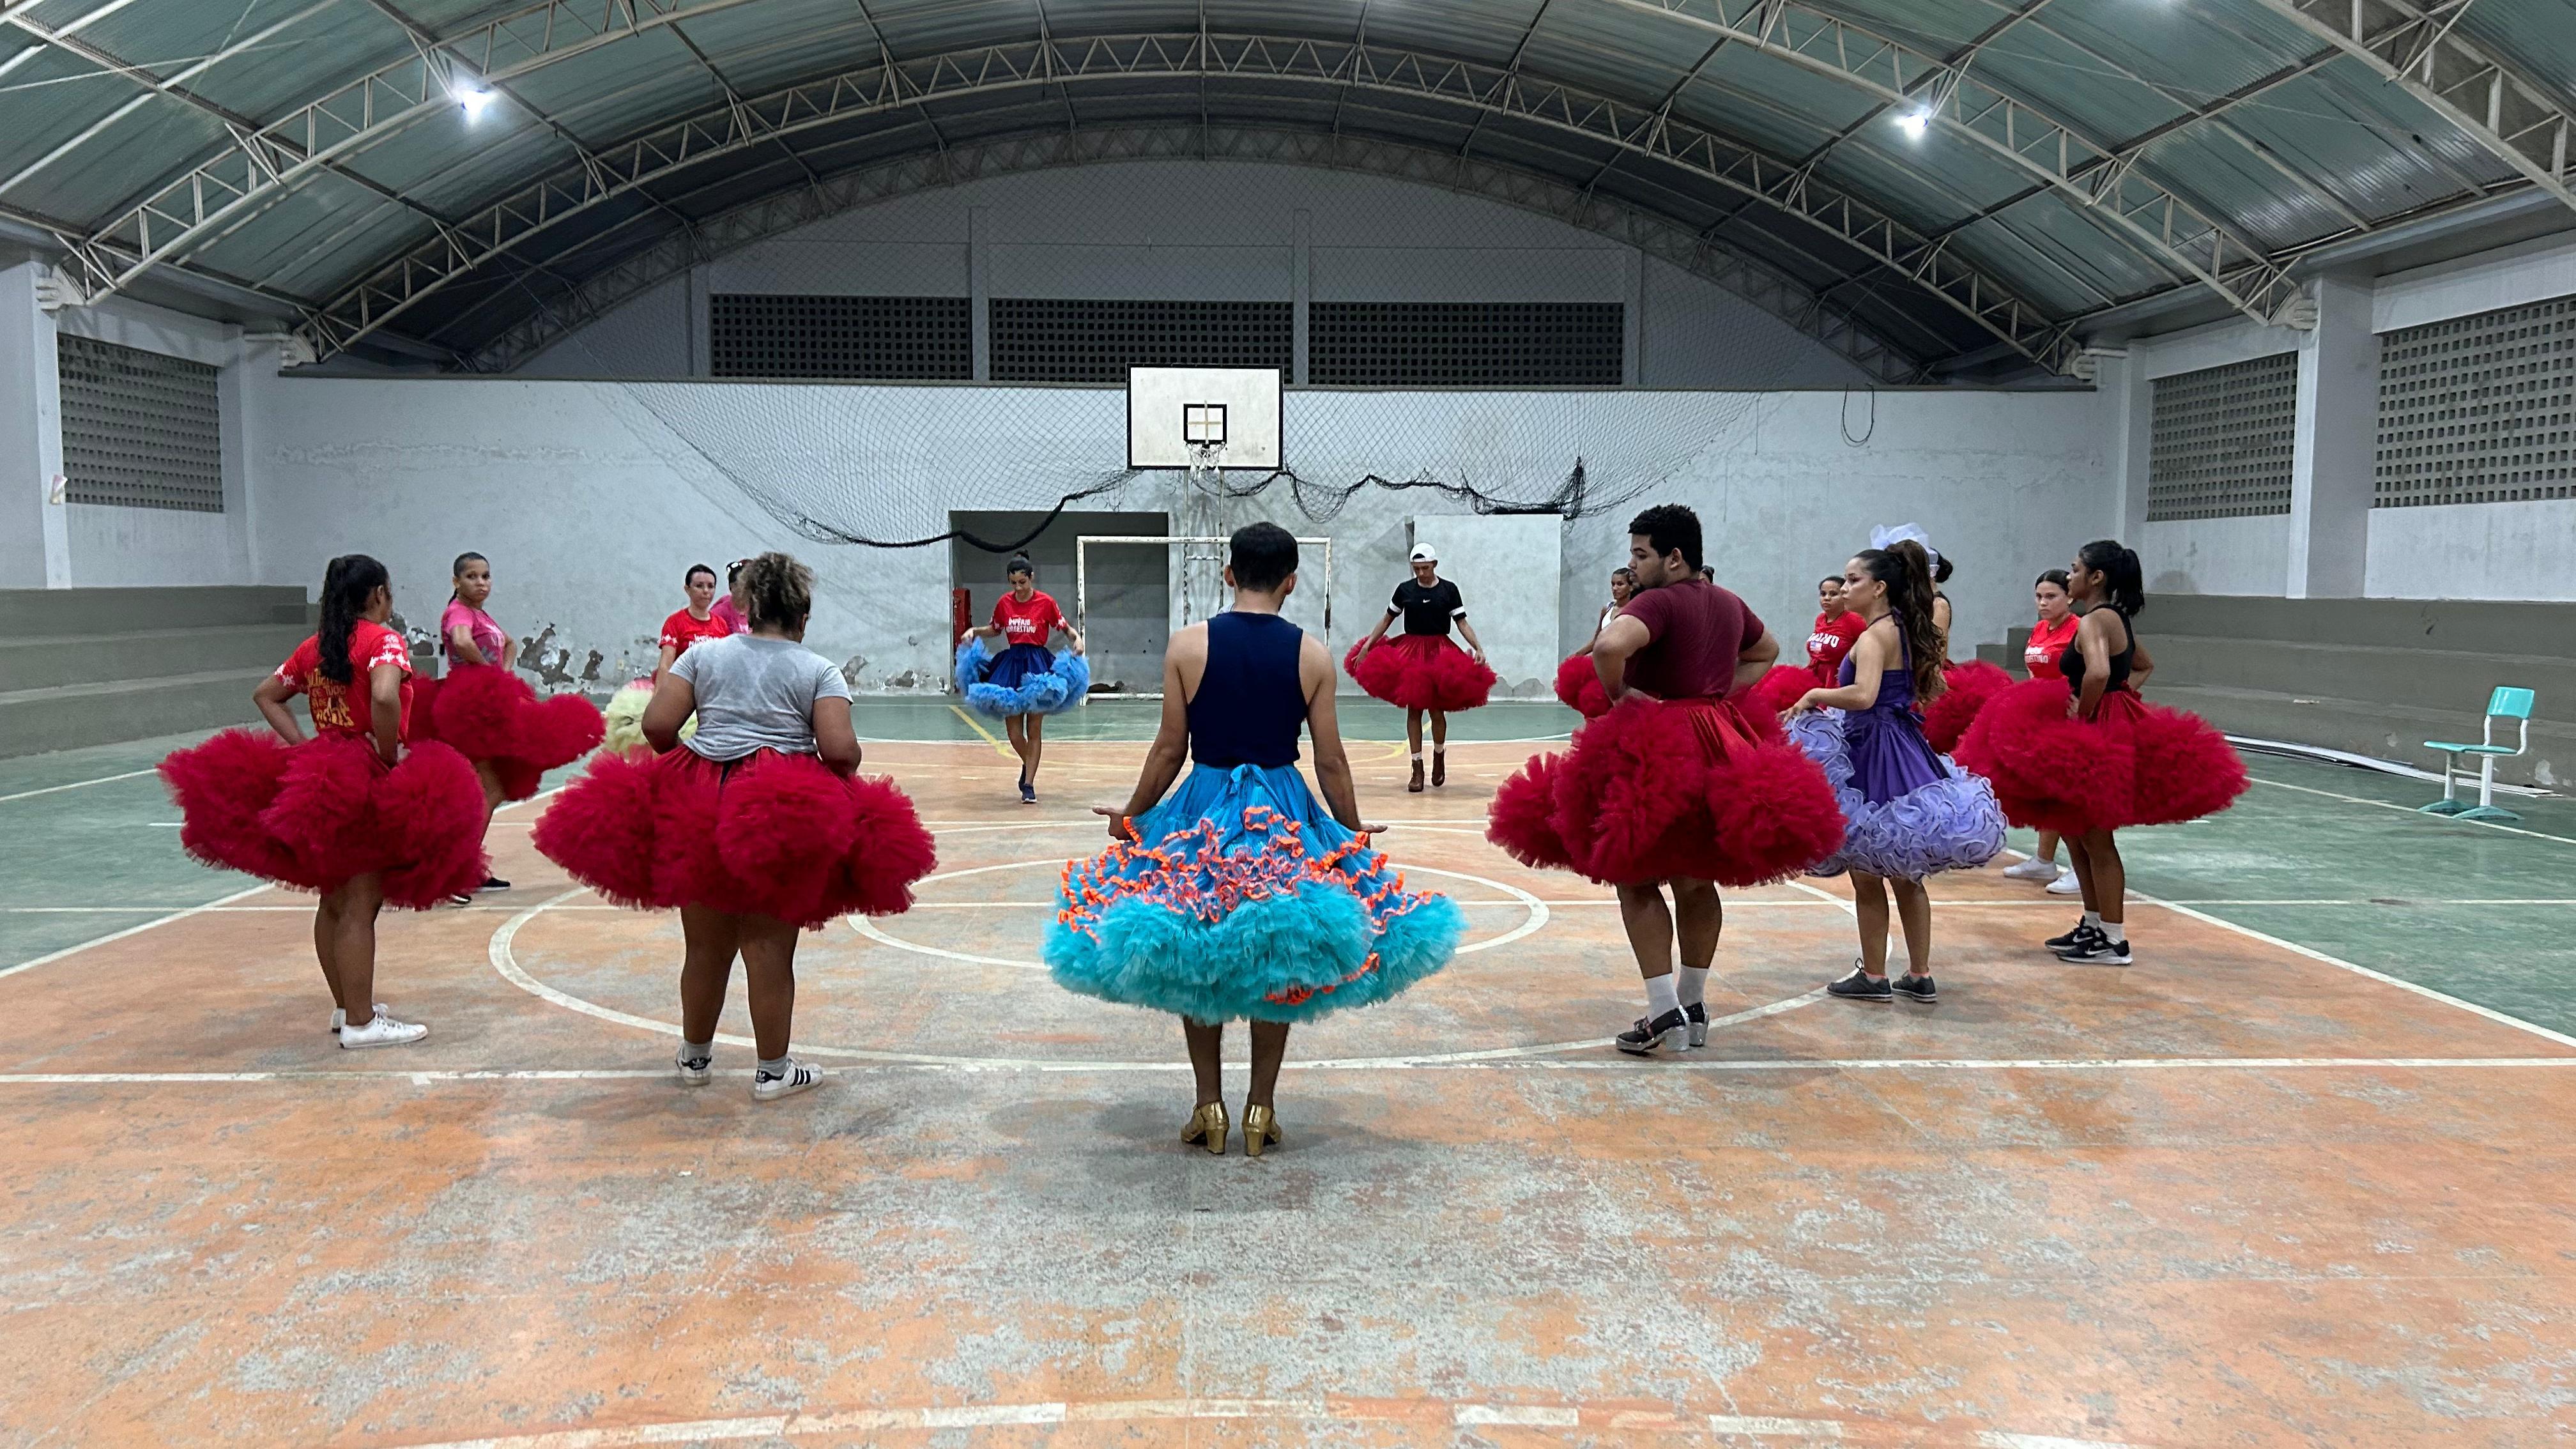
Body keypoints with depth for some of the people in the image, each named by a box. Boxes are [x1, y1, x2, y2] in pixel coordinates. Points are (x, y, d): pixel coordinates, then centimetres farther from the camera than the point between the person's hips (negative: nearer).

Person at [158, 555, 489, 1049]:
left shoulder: (315, 646, 11)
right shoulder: (384, 641, -11)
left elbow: (265, 696, 16)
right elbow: (384, 697, -30)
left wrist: (303, 748, 7)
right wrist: (391, 758, -18)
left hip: (321, 782, 8)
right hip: (367, 787, -8)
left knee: (334, 901, 16)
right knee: (361, 906, -5)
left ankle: (346, 1006, 27)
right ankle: (360, 1023, -1)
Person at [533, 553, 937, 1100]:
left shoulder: (704, 654, 9)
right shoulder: (819, 669, 1)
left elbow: (657, 725, 0)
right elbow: (840, 750, -12)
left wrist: (689, 769, 16)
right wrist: (845, 790, 8)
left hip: (701, 808, 3)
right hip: (782, 818, -3)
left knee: (706, 944, 15)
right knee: (769, 947, 3)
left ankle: (695, 1056, 32)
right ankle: (773, 1071, 12)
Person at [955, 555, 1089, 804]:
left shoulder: (1046, 603, -4)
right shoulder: (1004, 603, 5)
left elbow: (1066, 628, 4)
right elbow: (995, 629, 21)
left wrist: (1077, 638, -16)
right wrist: (974, 631, 5)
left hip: (1037, 666, -3)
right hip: (1011, 664, 3)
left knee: (1034, 730, 0)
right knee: (1014, 731, 3)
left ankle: (1029, 784, 7)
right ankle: (1028, 764, 33)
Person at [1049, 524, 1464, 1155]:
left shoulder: (1187, 645, -6)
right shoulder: (1312, 654, -5)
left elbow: (1170, 748, -3)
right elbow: (1331, 761, -2)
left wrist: (1130, 814, 12)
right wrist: (1355, 832, 12)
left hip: (1201, 813, 0)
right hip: (1285, 819, 1)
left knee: (1193, 961, 15)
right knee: (1280, 967, 13)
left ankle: (1209, 1105, 16)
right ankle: (1261, 1108, 17)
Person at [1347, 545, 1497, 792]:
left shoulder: (1449, 590, -1)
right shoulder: (1405, 589, 3)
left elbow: (1462, 623, -1)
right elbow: (1387, 620, 11)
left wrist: (1478, 647, -14)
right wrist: (1367, 645, 4)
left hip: (1440, 652, -1)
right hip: (1410, 652, 1)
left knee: (1437, 710, -1)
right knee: (1413, 710, 2)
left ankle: (1439, 756, 26)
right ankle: (1417, 768, 8)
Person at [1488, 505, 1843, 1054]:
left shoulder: (1659, 602, -13)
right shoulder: (1729, 604, 13)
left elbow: (1610, 646, -33)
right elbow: (1767, 651, 31)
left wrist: (1618, 695, -15)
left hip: (1658, 750, -8)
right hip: (1723, 751, 8)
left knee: (1638, 880, 0)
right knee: (1696, 881, 16)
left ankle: (1663, 1009, -5)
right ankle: (1694, 1005, 24)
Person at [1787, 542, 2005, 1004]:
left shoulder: (1875, 635, -16)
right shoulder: (1907, 631, 11)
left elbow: (1863, 696, -32)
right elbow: (1931, 691, 22)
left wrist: (1814, 696, -17)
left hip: (1873, 757, -9)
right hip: (1904, 748, 9)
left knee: (1867, 873, 3)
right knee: (1905, 874, 15)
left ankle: (1873, 977, 11)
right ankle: (1920, 977, 21)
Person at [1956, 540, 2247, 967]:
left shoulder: (2094, 621, -18)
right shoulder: (2118, 618, 13)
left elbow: (2098, 674, -37)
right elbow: (2144, 666, 29)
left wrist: (2083, 713, -22)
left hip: (2097, 737, -10)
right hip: (2117, 726, 10)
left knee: (2096, 839, -1)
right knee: (2077, 833, 19)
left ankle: (2114, 942, 7)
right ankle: (2094, 926, 28)